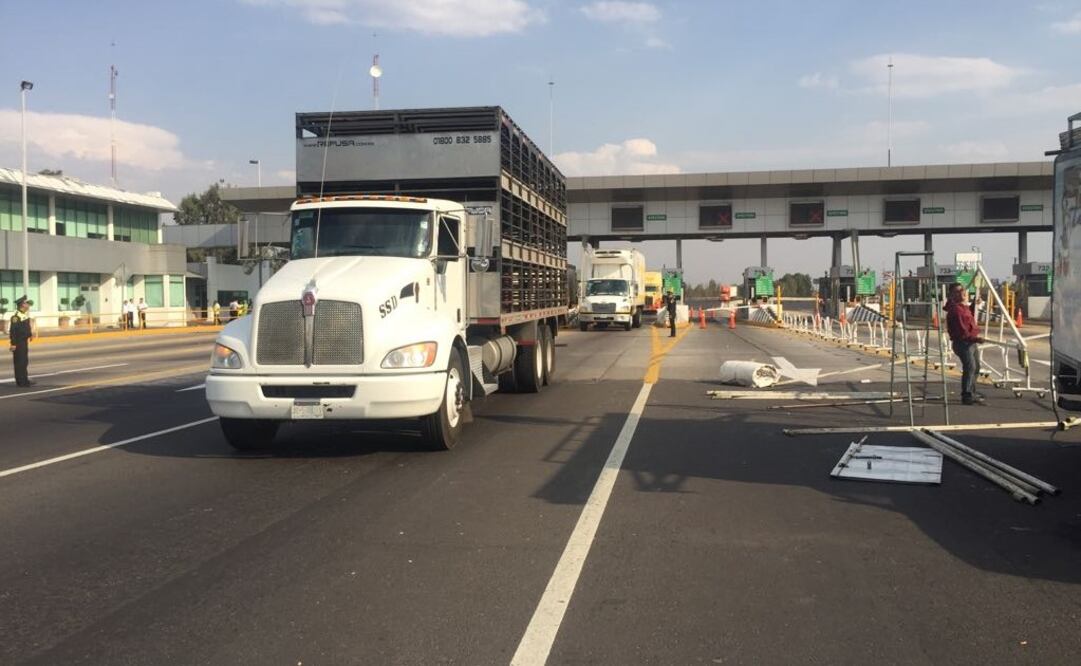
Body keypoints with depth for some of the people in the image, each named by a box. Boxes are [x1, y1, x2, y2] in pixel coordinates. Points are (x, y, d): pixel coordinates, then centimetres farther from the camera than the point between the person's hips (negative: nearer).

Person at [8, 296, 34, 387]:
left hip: (25, 341, 9)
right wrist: (13, 344, -21)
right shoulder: (16, 317, -19)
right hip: (18, 343, -9)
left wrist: (30, 334, 6)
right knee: (19, 362, -3)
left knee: (25, 362, 15)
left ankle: (25, 380, 23)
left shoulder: (26, 314, 9)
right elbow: (12, 331, -20)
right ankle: (21, 381, 1)